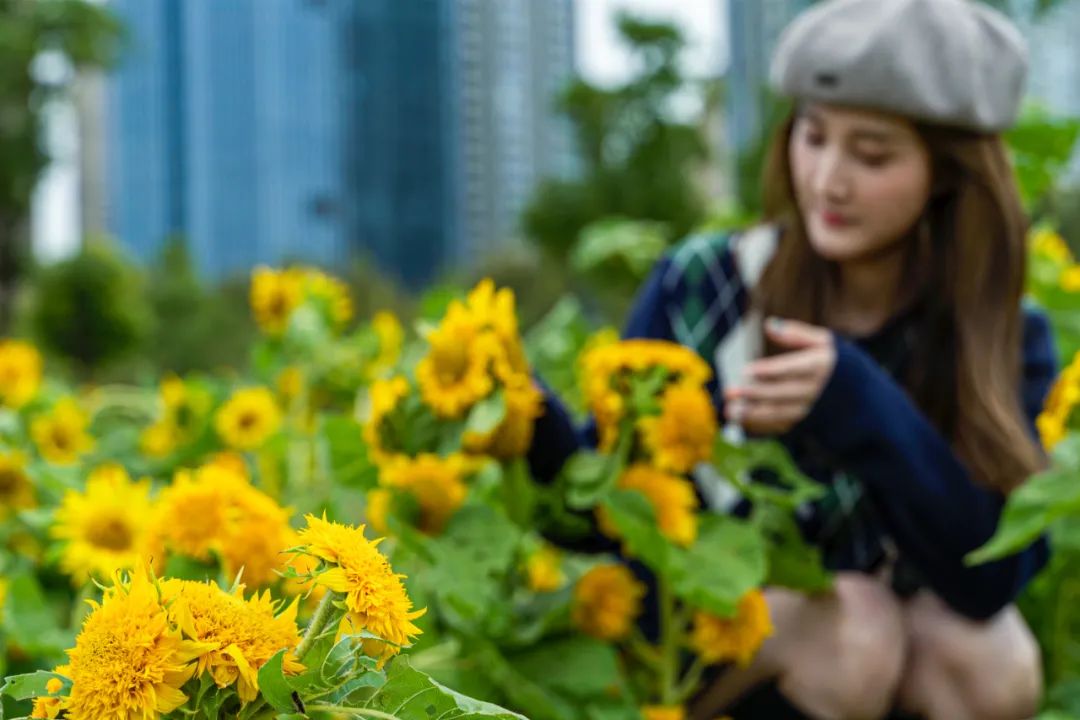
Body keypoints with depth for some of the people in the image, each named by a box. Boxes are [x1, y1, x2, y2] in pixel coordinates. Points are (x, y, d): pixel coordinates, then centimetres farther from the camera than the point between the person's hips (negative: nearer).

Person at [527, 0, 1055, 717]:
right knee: (854, 626, -31)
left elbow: (989, 580, -24)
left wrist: (860, 408, -37)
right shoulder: (697, 289, -15)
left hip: (907, 645, 2)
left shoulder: (1006, 338, -11)